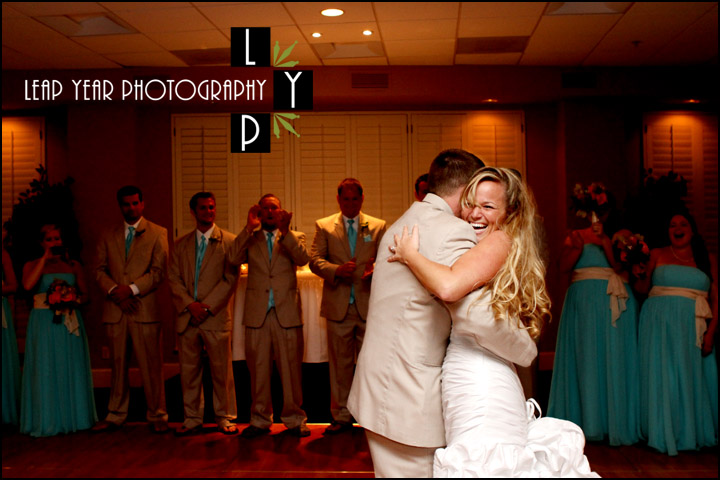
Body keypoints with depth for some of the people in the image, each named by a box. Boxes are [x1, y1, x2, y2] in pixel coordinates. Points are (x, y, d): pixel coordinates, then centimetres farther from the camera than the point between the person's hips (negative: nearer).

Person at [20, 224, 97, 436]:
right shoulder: (32, 265, 5)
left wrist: (73, 300, -10)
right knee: (45, 369, -1)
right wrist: (45, 258, -12)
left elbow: (84, 294, 12)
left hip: (70, 321, 2)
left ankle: (73, 417, 15)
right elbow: (28, 285, -16)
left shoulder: (73, 265, 10)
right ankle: (47, 420, 7)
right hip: (43, 322, -2)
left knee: (71, 369, 5)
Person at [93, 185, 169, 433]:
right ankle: (115, 416, 17)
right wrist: (114, 291, -8)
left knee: (151, 365, -1)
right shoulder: (107, 236, 15)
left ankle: (156, 416, 9)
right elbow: (100, 269, 9)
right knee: (118, 364, 8)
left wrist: (131, 288, -13)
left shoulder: (158, 233, 6)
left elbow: (159, 271, -3)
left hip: (145, 308, -3)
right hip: (115, 309, 3)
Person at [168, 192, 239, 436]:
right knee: (189, 370, 7)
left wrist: (207, 306, -12)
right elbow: (174, 279, 7)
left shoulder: (228, 241, 2)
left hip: (216, 316, -3)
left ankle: (224, 418, 14)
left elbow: (230, 279, -5)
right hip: (187, 316, 3)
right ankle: (192, 419, 17)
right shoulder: (181, 244, 13)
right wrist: (190, 304, -9)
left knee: (221, 370, 2)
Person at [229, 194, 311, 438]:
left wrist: (285, 230, -20)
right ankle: (260, 420, 17)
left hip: (287, 313, -1)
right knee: (258, 369, 6)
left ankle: (295, 419, 13)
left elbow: (303, 259, -9)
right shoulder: (250, 239, 14)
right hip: (257, 313, 1)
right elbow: (234, 259, -5)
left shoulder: (294, 237, 11)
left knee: (291, 368, 1)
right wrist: (250, 227, -11)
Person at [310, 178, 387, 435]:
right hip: (338, 305, 0)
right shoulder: (324, 226, 9)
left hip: (369, 305, 0)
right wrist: (337, 270, -19)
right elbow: (315, 260, 0)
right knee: (340, 363, 7)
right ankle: (342, 417, 17)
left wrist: (376, 269, -19)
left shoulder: (378, 226, 10)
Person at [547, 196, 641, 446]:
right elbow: (564, 265, 1)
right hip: (583, 301, 0)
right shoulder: (576, 236, 15)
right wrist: (578, 247, -13)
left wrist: (605, 241, -13)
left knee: (615, 358, -4)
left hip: (616, 302, 0)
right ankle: (587, 422, 3)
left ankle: (616, 423, 1)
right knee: (585, 357, -2)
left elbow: (620, 267, -3)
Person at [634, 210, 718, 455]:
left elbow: (715, 300, 6)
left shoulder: (708, 260, 12)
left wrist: (710, 333, -5)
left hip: (693, 325, 1)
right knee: (662, 374, -3)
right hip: (660, 324, -1)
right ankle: (665, 434, 6)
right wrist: (640, 276, -19)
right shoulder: (657, 255, 9)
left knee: (693, 377, 3)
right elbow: (641, 288, 3)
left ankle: (694, 433, 17)